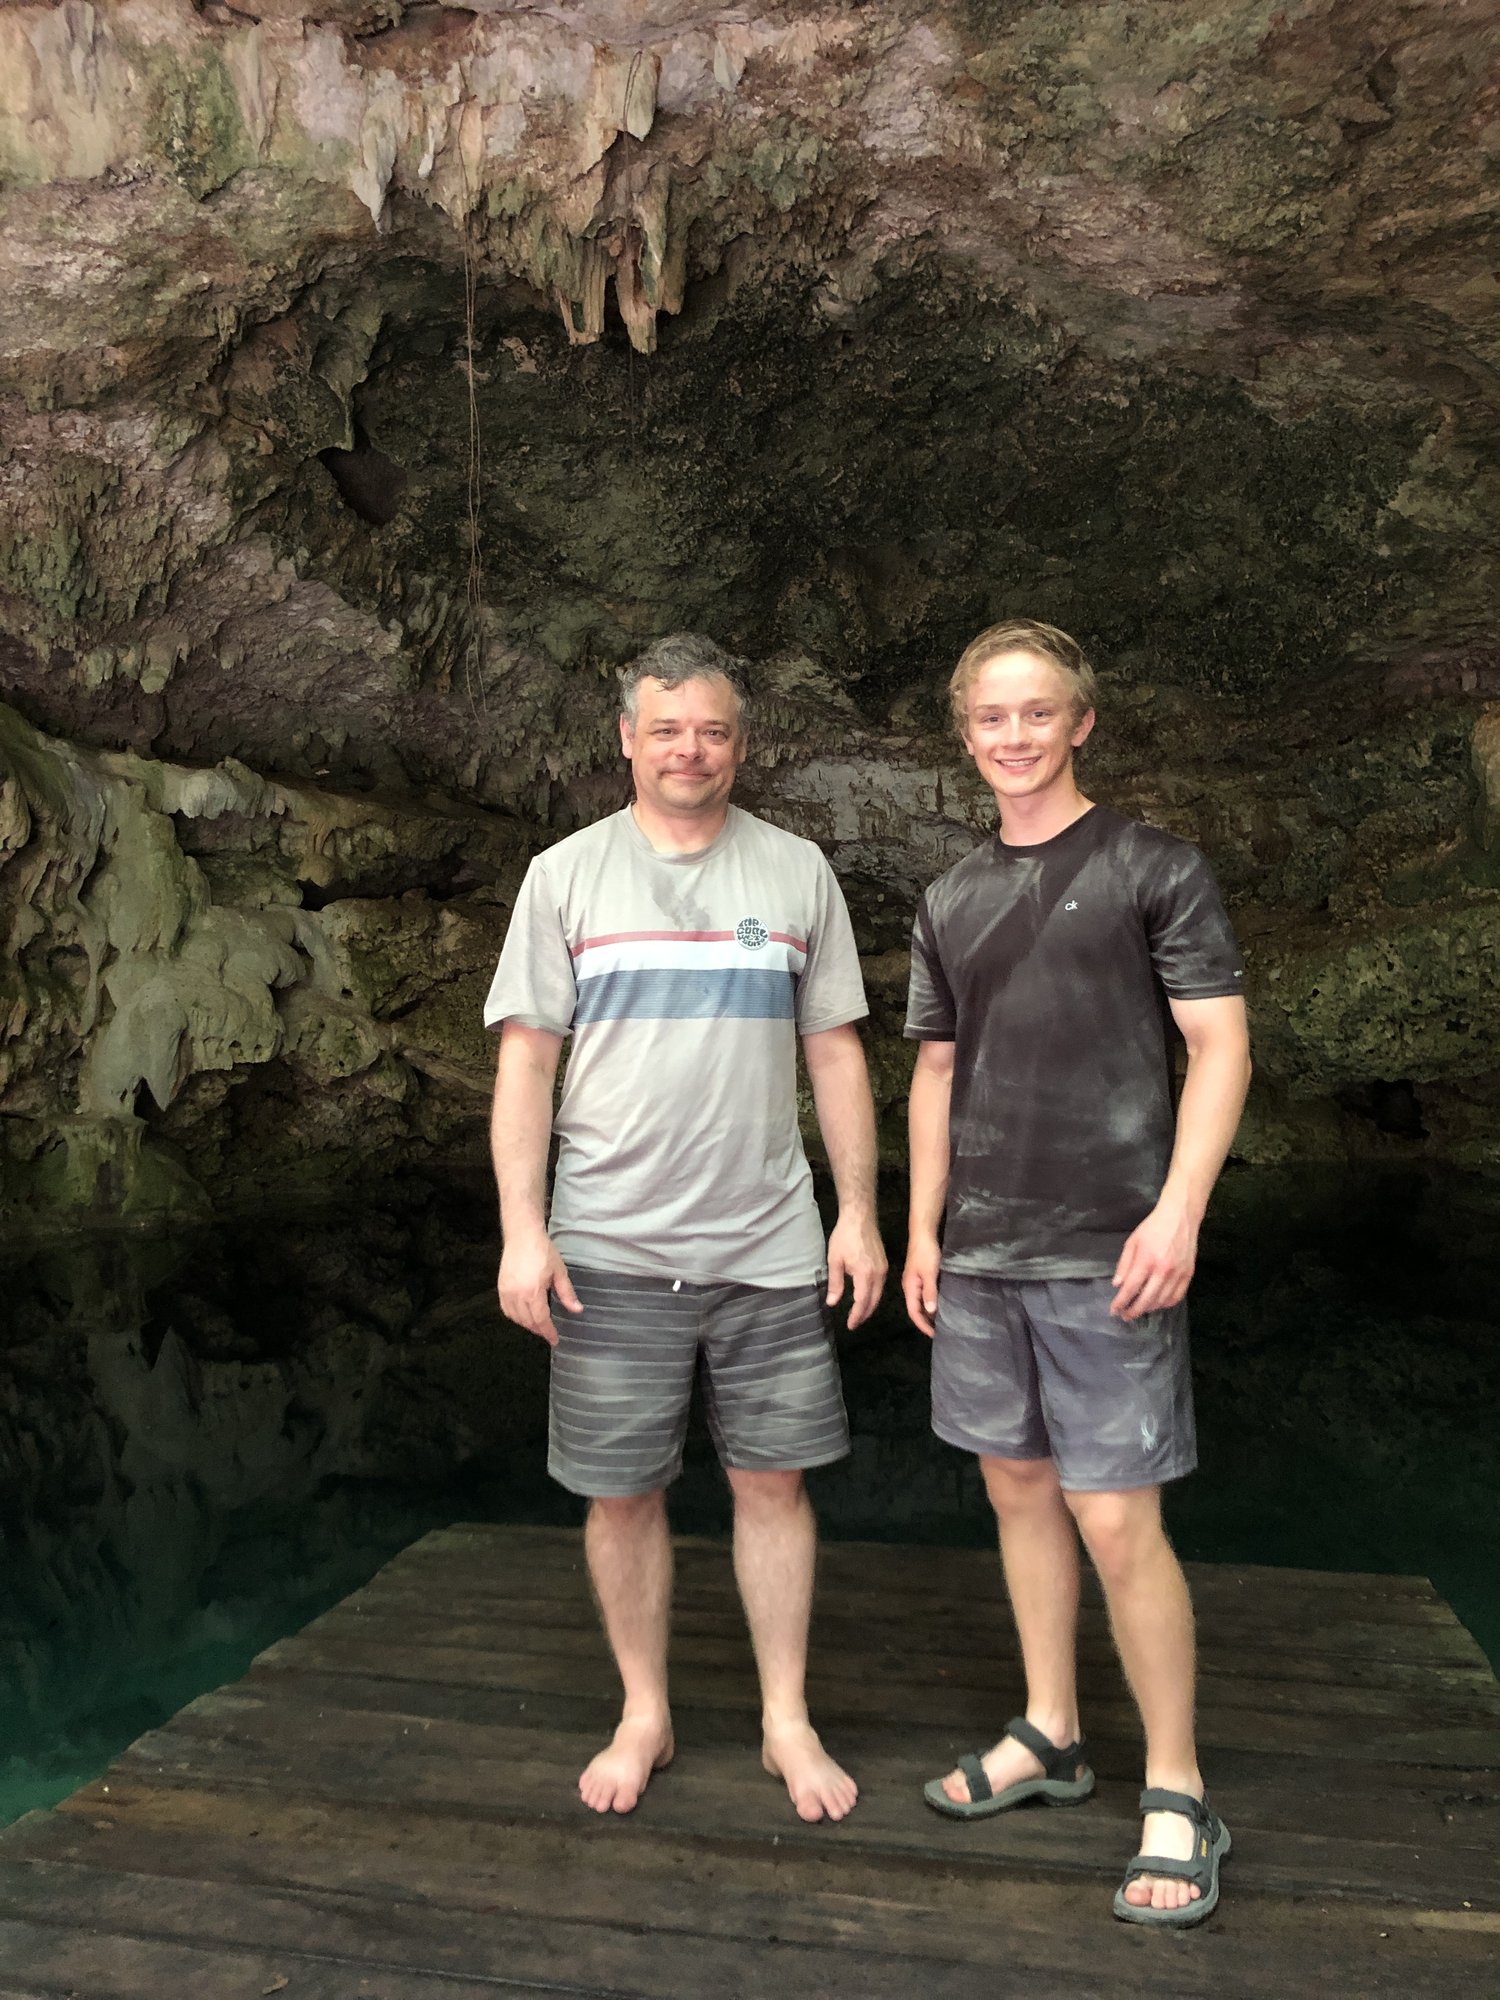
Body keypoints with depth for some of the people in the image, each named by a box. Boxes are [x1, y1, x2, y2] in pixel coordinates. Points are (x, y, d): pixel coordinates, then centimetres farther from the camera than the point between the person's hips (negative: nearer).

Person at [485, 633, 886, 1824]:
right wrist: (521, 1230, -7)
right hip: (611, 1248, 0)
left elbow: (836, 1054, 8)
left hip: (770, 1242, 1)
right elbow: (526, 1060, 0)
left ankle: (787, 1723, 26)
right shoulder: (567, 875, 3)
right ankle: (645, 1717, 29)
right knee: (622, 1492, 9)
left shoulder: (798, 873, 7)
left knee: (772, 1479, 8)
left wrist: (859, 1213, 2)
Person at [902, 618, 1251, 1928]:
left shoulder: (1155, 871, -2)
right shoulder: (951, 904, 12)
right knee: (1019, 1487, 14)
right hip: (980, 1253, 5)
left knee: (1115, 1522, -3)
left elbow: (1221, 1046, -6)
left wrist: (1178, 1210, -15)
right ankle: (1050, 1736, 31)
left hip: (1105, 1254, -5)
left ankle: (1178, 1798, 15)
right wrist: (923, 1229, 10)